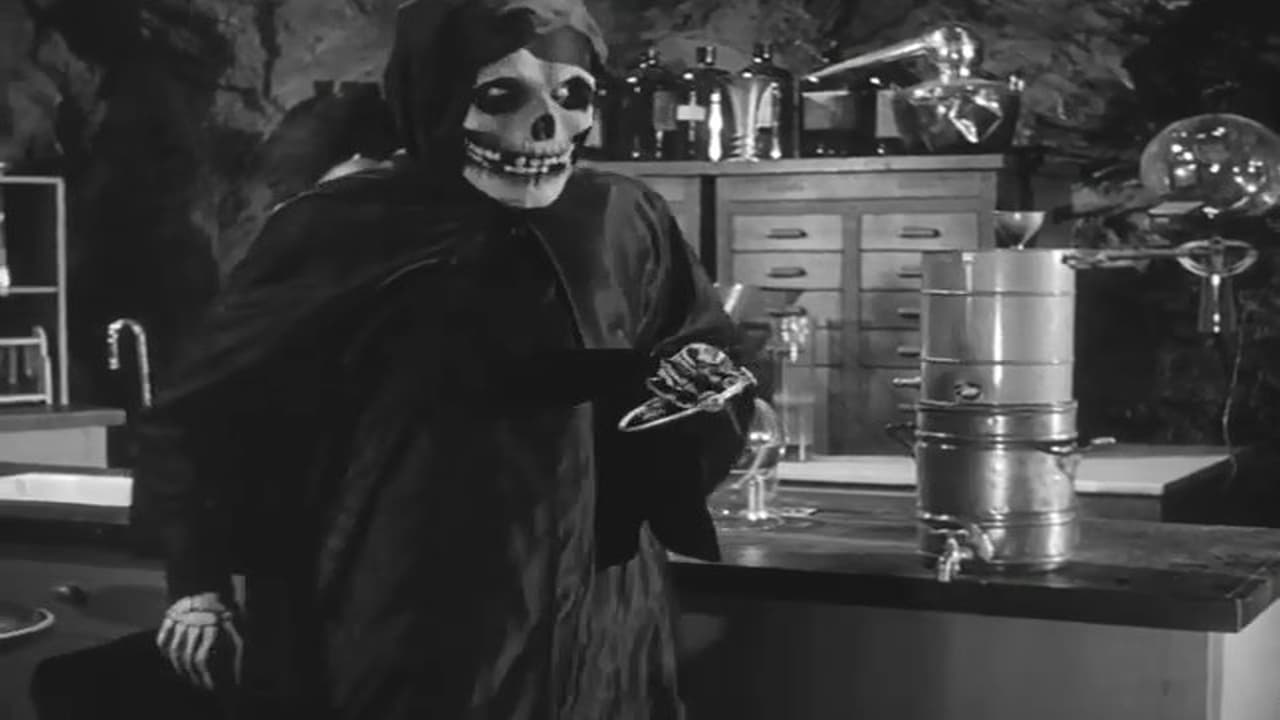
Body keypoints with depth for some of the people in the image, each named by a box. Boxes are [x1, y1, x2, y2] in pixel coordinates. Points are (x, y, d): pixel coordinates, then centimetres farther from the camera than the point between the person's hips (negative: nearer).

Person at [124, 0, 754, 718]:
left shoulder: (625, 224, -2)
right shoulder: (338, 234, -9)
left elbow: (716, 366, 12)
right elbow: (202, 407, 2)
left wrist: (701, 386, -10)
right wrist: (198, 582, 0)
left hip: (590, 647, 3)